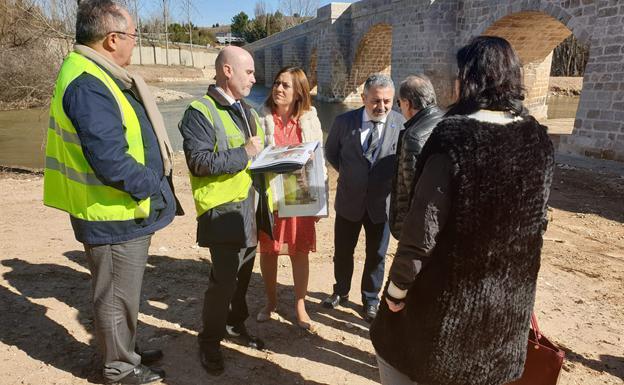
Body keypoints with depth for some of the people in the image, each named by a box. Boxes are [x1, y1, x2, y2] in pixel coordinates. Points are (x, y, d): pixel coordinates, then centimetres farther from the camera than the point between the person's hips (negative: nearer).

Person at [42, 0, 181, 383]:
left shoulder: (100, 75, 11)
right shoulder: (88, 85, -23)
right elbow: (111, 162, -29)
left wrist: (152, 183, 9)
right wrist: (154, 187, -15)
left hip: (125, 210, 10)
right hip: (115, 216, -10)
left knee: (125, 291, 24)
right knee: (118, 296, 9)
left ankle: (126, 350, 43)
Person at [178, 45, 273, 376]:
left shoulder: (247, 112, 16)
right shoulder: (200, 112, -10)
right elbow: (200, 162, -20)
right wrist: (243, 153, -19)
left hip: (252, 209, 8)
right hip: (224, 210, -8)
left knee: (242, 274, 18)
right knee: (224, 280, -1)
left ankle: (235, 325, 37)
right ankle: (209, 341, 20)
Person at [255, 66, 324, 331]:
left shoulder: (309, 120, 0)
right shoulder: (262, 119, -4)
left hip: (299, 197, 1)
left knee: (300, 252, 8)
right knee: (268, 250, 12)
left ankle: (300, 305, 27)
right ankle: (271, 301, 33)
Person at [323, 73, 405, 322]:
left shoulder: (402, 125, -11)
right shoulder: (344, 122, -7)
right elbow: (331, 152, 9)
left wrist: (394, 182, -6)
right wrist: (347, 172, 5)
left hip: (382, 201, -1)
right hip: (349, 199, 1)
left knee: (376, 255, 15)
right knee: (342, 252, 15)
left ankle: (370, 300, 37)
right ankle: (341, 292, 41)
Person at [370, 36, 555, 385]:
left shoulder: (454, 137, -22)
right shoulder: (539, 140, -2)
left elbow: (422, 230, -23)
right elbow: (535, 222, 8)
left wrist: (397, 288, -10)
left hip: (448, 294, -6)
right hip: (509, 296, 7)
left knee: (396, 349, 20)